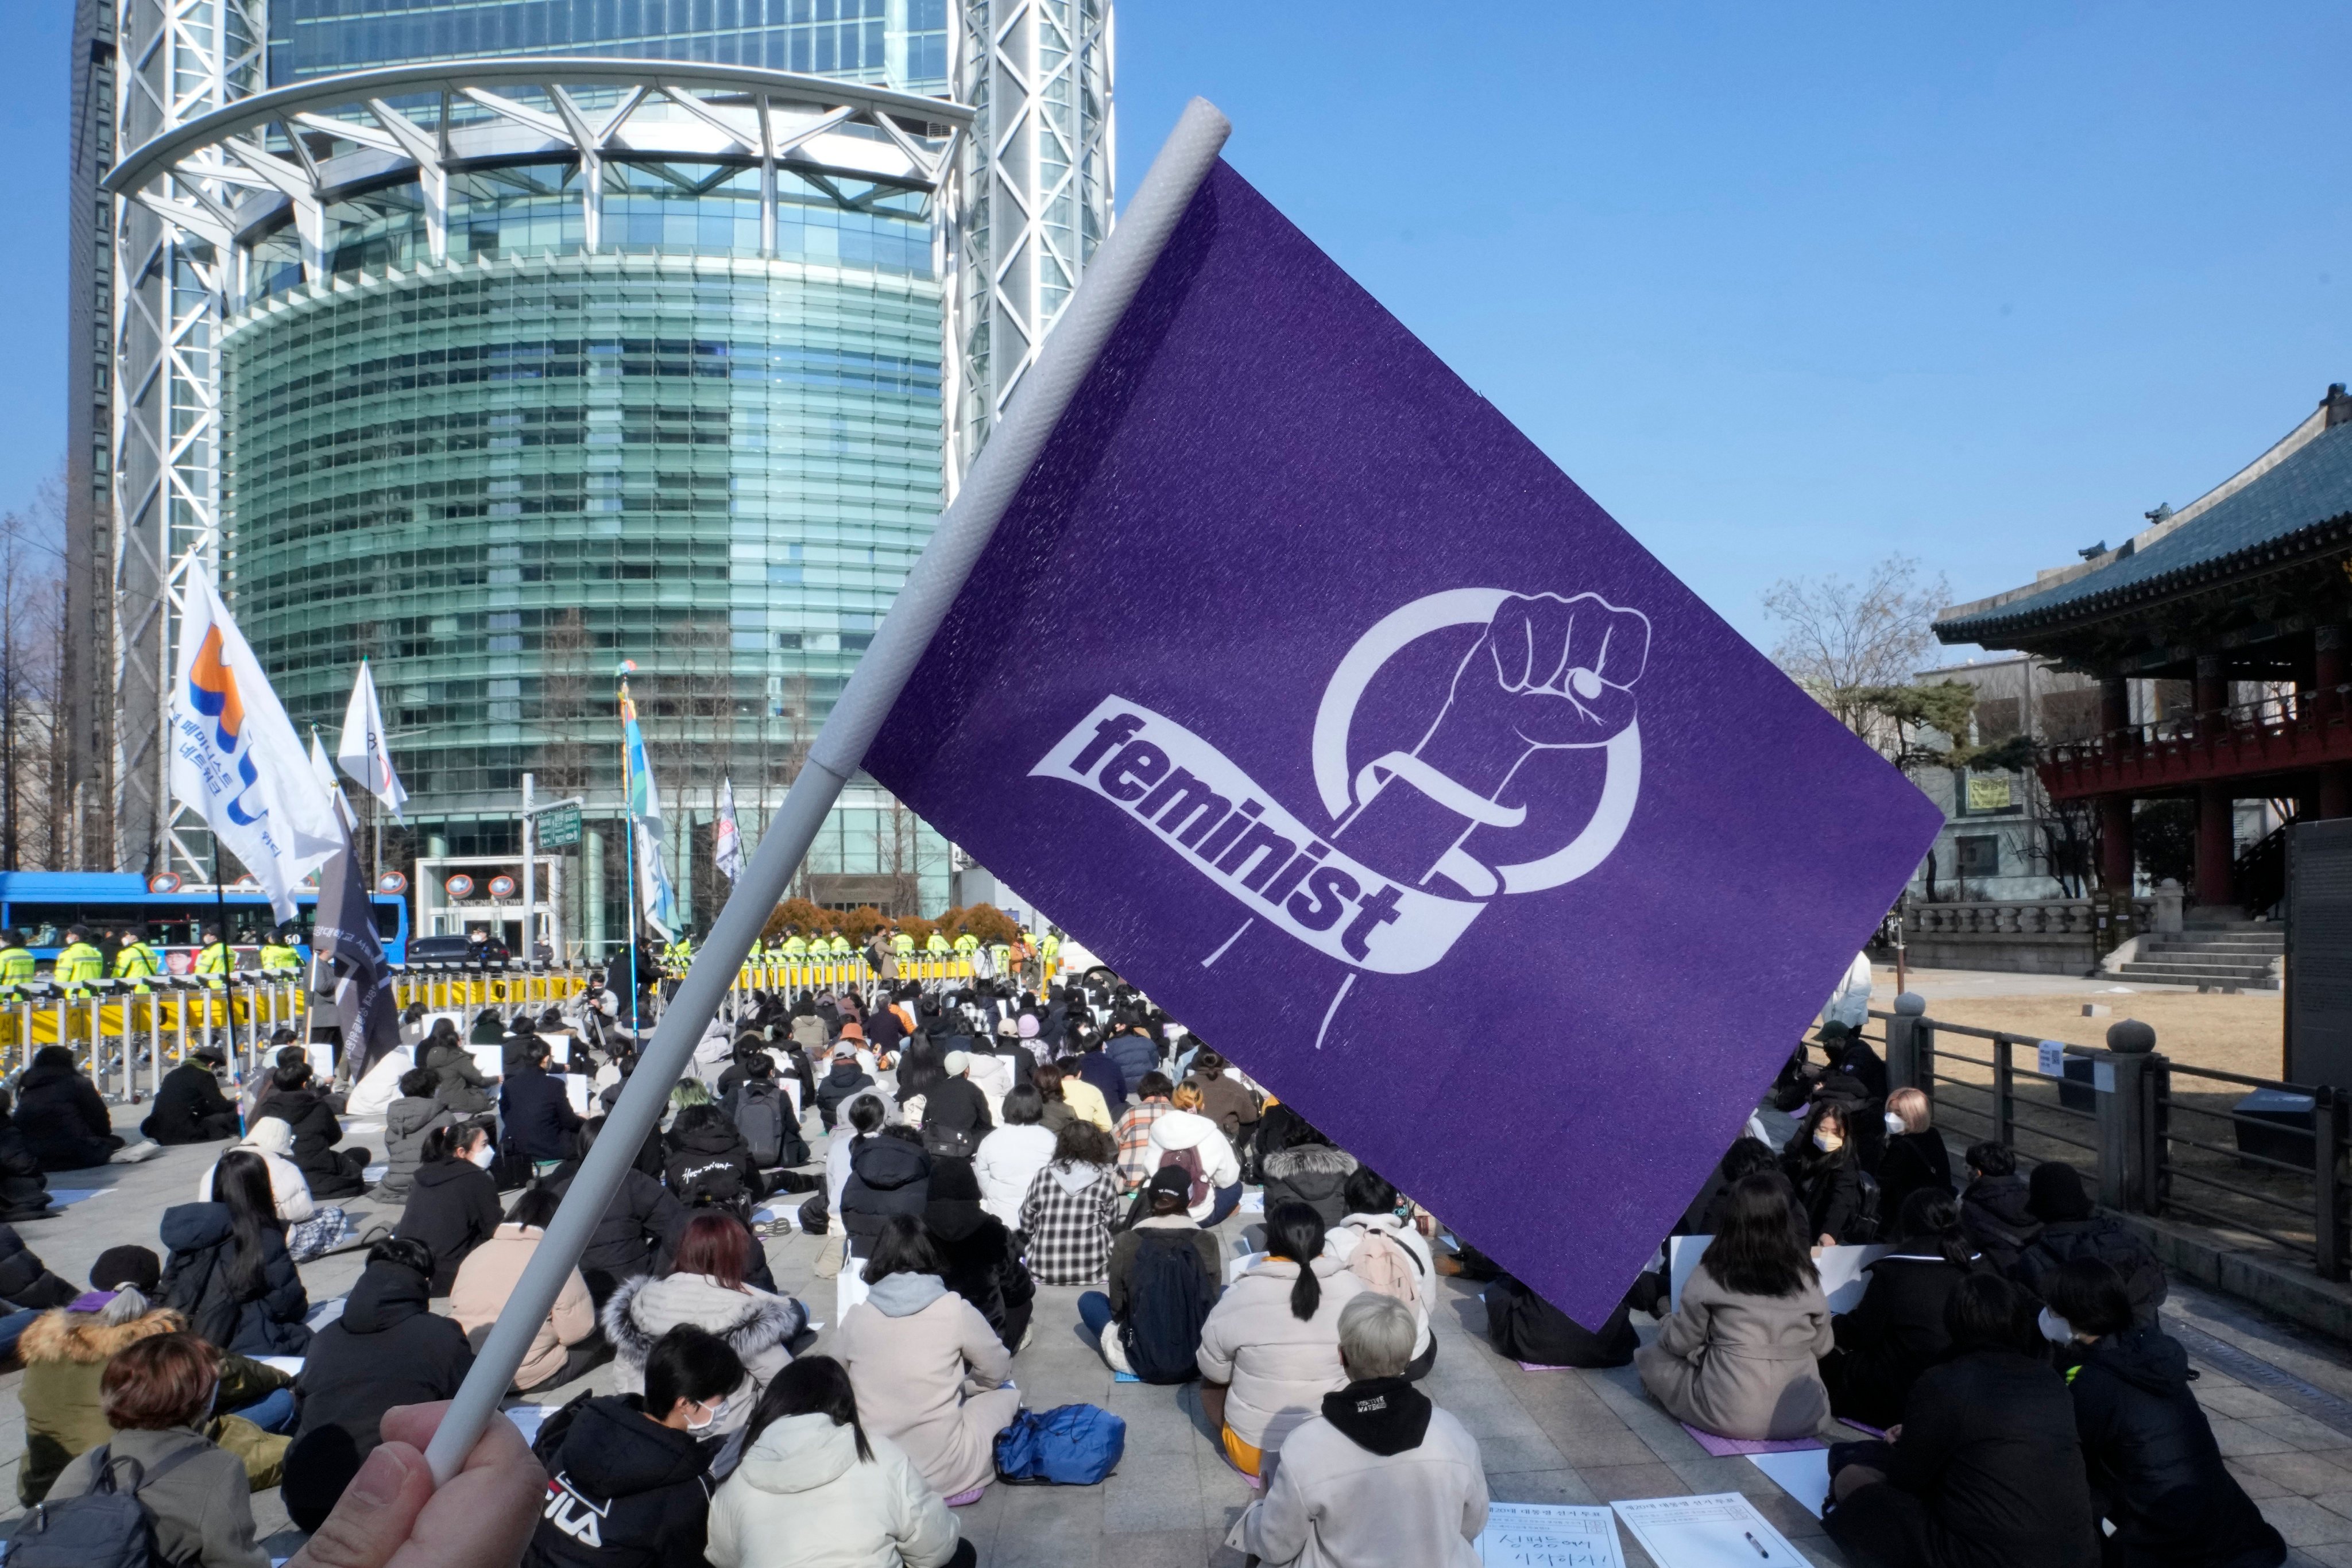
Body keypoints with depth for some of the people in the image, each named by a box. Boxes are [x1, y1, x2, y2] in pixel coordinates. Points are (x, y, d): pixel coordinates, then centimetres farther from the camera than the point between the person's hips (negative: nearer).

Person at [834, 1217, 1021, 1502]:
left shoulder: (855, 1317, -2)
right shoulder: (955, 1310, -9)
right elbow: (998, 1371, 5)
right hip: (941, 1473, -5)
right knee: (1007, 1396, 18)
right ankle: (957, 1484, 18)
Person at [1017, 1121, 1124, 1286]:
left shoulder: (1042, 1177, 0)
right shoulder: (1105, 1181, -4)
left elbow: (1026, 1226, 7)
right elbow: (1111, 1225, 5)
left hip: (1044, 1272, 1)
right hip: (1091, 1272, -1)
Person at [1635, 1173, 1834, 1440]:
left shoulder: (1712, 1273, -7)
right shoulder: (1805, 1274, -1)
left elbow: (1680, 1342, 2)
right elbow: (1822, 1347, 11)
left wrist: (1665, 1326, 24)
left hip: (1728, 1415, 0)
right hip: (1804, 1417, 0)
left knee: (1651, 1358, 20)